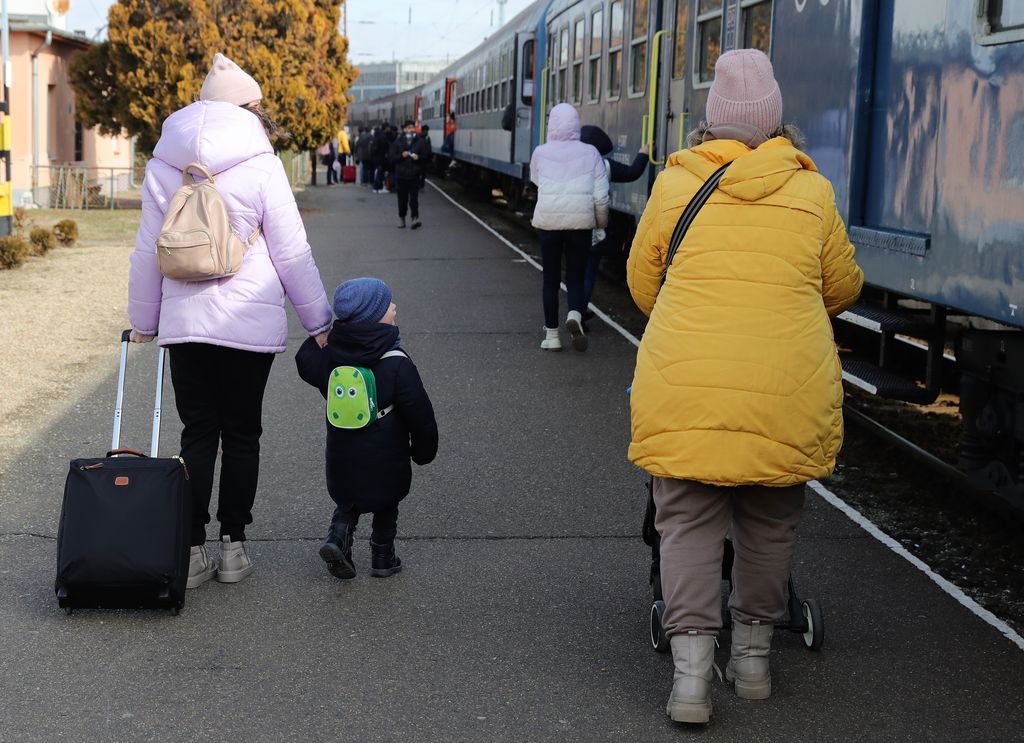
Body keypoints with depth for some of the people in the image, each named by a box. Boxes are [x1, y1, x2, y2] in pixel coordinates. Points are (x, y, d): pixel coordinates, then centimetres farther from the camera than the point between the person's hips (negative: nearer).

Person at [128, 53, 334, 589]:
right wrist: (319, 321, 4)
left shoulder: (163, 163, 3)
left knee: (197, 434, 9)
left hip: (184, 322, 2)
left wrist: (142, 319, 18)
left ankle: (192, 549, 7)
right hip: (250, 323, -2)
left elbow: (147, 251, 8)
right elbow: (292, 253, -5)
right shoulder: (260, 164, -8)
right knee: (241, 435, 10)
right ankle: (233, 546, 14)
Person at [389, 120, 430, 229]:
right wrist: (401, 156, -13)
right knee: (402, 198, 8)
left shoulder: (420, 141, 4)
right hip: (401, 174, 1)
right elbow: (391, 157, 2)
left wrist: (418, 157, -12)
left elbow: (425, 156, 8)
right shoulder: (398, 141, 3)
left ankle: (415, 218, -15)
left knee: (414, 197, -11)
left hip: (414, 175, -1)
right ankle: (401, 218, 22)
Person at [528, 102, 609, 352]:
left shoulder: (540, 153, 1)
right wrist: (602, 222, 13)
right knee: (576, 277, 10)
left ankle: (551, 335, 12)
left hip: (548, 221, 0)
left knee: (550, 279, 10)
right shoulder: (590, 153, 0)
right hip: (580, 221, 0)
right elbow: (601, 195, -1)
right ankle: (575, 315, -18)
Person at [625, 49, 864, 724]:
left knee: (690, 522, 6)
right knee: (769, 523, 16)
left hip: (684, 390, -1)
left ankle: (691, 672, 0)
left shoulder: (675, 186, 2)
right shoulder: (812, 193, 4)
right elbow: (845, 289, 14)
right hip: (788, 394, 1)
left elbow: (642, 284, 13)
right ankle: (753, 655, 28)